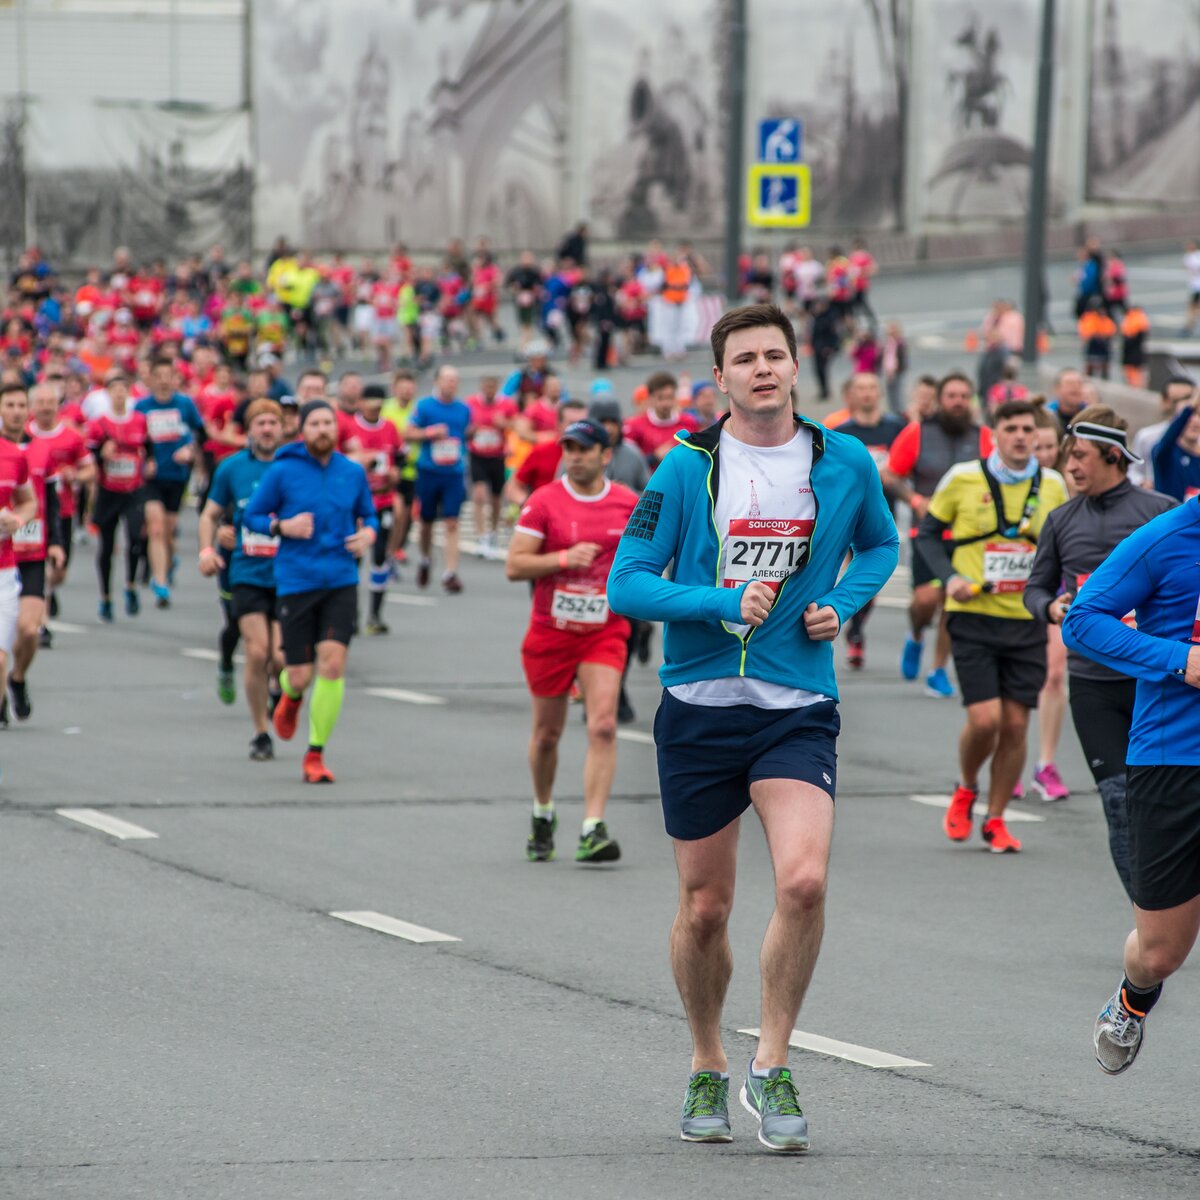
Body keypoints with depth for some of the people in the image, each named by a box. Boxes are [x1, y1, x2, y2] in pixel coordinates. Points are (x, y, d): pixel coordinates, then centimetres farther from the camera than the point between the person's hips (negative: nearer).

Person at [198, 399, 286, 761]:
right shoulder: (231, 468, 5)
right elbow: (211, 514, 16)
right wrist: (207, 548, -1)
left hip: (288, 577, 0)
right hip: (247, 575, 0)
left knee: (281, 658, -8)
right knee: (257, 653, -11)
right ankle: (261, 734, 4)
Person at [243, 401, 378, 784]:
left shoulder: (353, 472, 6)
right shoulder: (282, 472, -2)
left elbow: (369, 514, 20)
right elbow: (251, 516, 4)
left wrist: (368, 535, -2)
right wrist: (283, 526, -14)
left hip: (341, 582, 2)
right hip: (295, 583, -2)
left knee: (333, 664, -12)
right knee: (300, 676, -1)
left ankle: (315, 755, 0)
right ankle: (290, 696, 41)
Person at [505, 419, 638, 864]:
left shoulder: (628, 503, 2)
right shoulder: (544, 502, -5)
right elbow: (514, 565, -9)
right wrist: (565, 558, -21)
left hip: (604, 632, 0)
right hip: (550, 631, 0)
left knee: (603, 726, -17)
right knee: (547, 732, 10)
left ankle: (593, 831, -20)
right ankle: (543, 814, 36)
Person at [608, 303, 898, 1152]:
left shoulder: (845, 464, 2)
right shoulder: (686, 468, -4)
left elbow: (881, 545, 21)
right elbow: (627, 583, -5)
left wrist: (842, 606, 2)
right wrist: (723, 604, -17)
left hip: (798, 708, 0)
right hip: (699, 708, 0)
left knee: (804, 879, -20)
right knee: (704, 908, 7)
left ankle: (772, 1067, -4)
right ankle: (708, 1069, 30)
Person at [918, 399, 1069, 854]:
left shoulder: (1053, 485, 6)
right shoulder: (962, 479, -3)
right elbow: (928, 534, 7)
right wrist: (949, 577, -9)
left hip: (1027, 621, 3)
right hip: (973, 617, -3)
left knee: (1016, 724, 1)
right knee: (985, 719, -12)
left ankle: (995, 820, 16)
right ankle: (965, 791, 19)